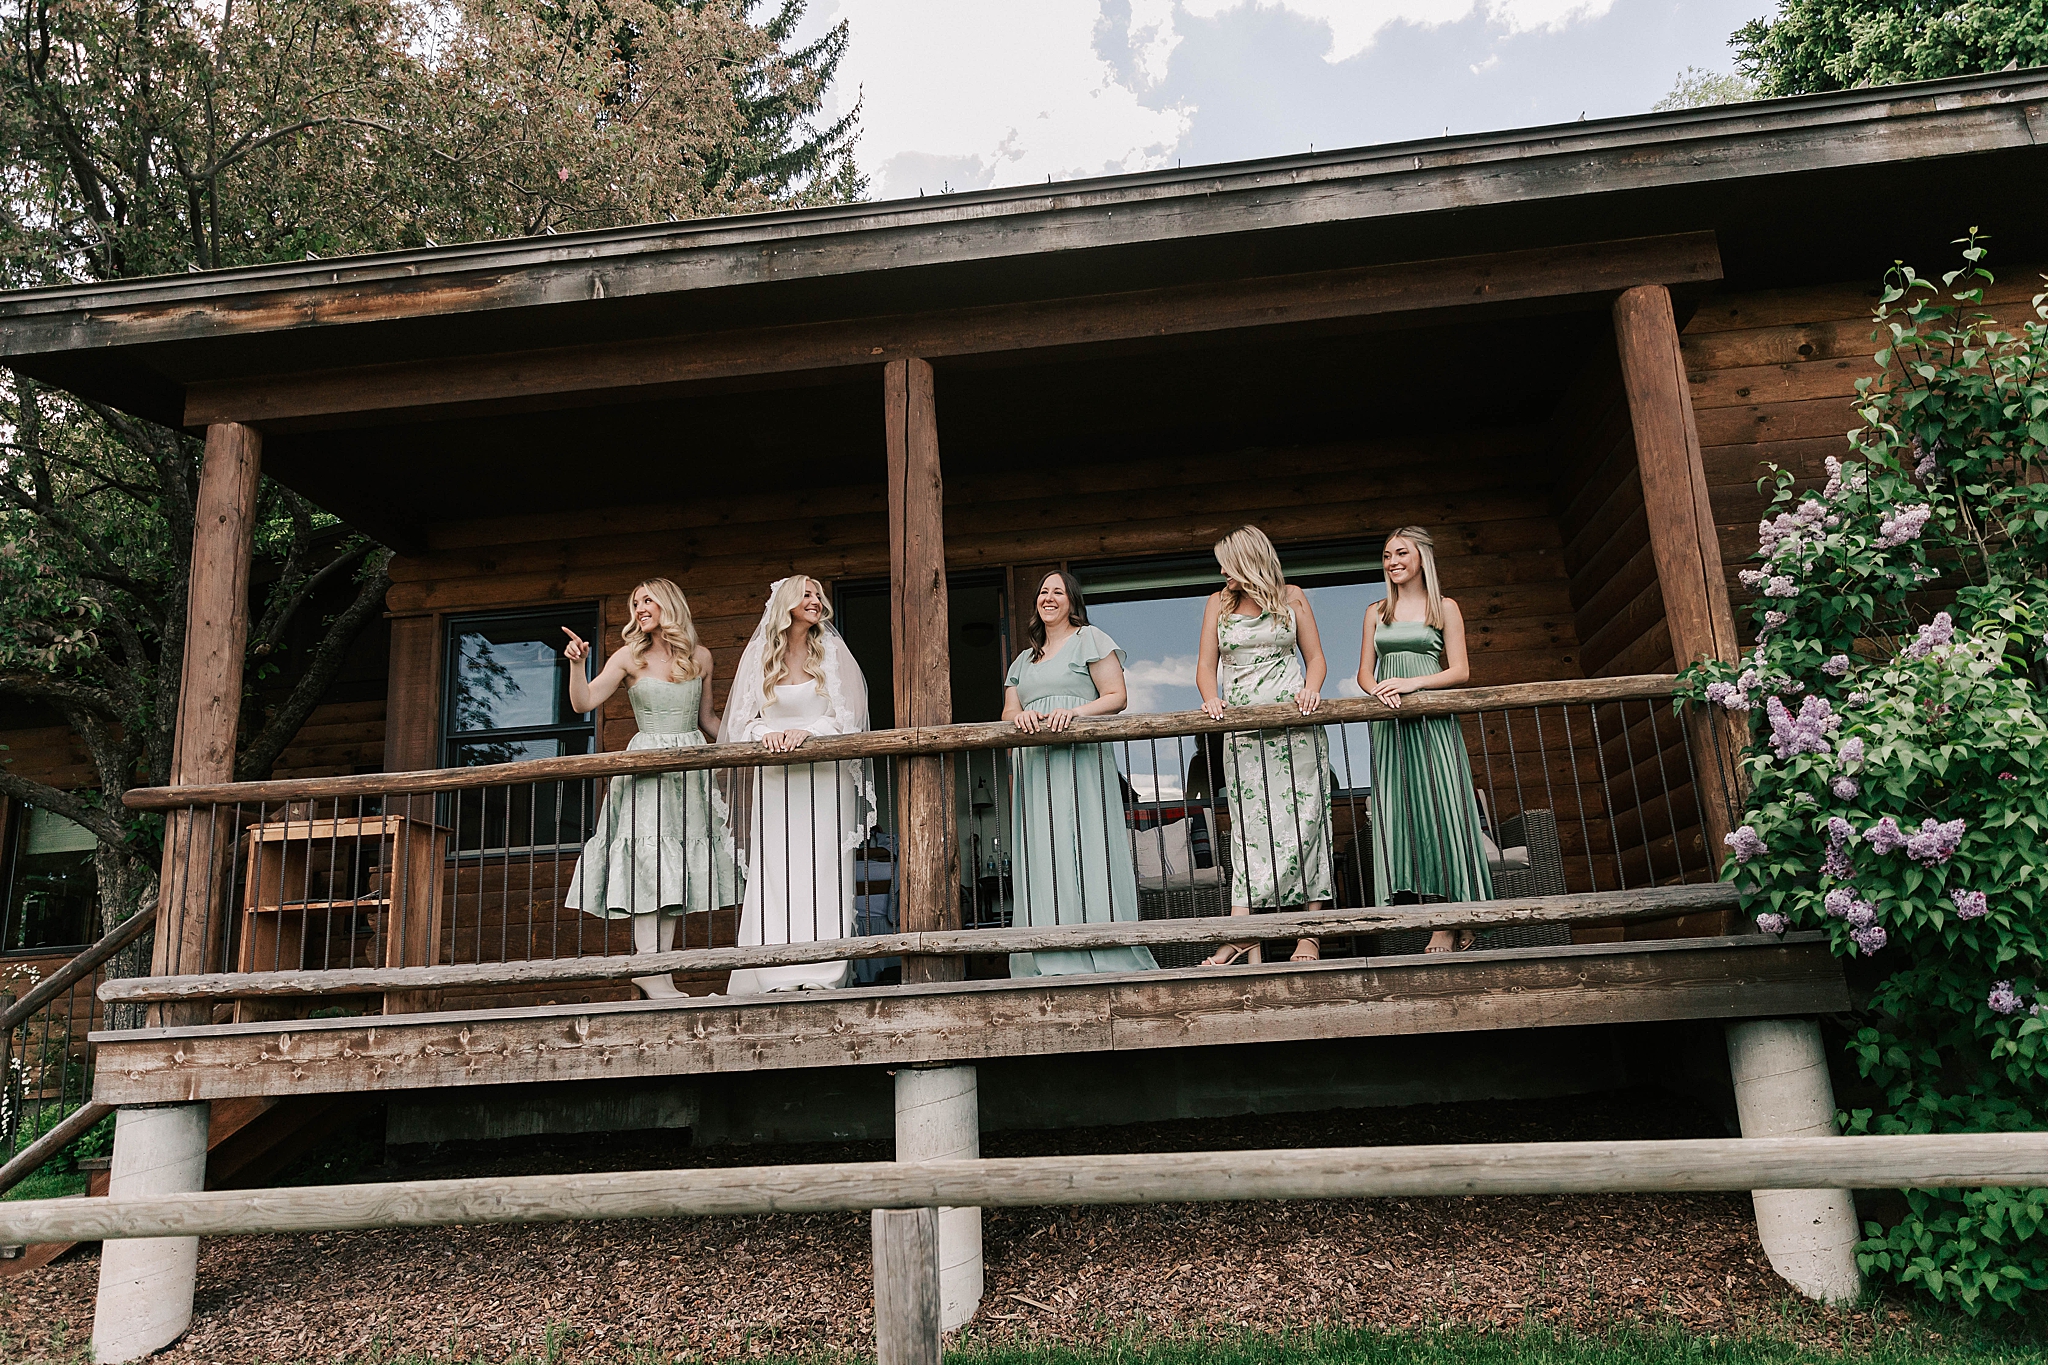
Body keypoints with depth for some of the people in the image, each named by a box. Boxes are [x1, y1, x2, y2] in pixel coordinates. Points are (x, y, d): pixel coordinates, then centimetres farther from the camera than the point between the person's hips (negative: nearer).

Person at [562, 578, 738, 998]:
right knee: (648, 863, -10)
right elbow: (585, 702, -3)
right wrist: (577, 663, -17)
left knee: (676, 868, 1)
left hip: (691, 767, 3)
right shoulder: (630, 657, 4)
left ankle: (660, 973, 3)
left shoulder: (700, 657, 11)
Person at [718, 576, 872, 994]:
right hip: (774, 776, 1)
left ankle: (823, 970, -4)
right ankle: (780, 973, -3)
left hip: (824, 774, -1)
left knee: (821, 865, -6)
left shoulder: (833, 652, 7)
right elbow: (743, 720, 8)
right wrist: (768, 734, -13)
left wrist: (806, 732, -15)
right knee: (775, 869, -5)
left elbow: (847, 716, 1)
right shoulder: (759, 655, 11)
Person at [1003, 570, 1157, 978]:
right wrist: (1019, 716, -7)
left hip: (1080, 761, -5)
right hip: (1034, 768, 5)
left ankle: (1103, 954, -9)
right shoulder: (1024, 660, 27)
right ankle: (1057, 961, -3)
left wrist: (1073, 712, -17)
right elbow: (1008, 712, 18)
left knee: (1086, 852, -11)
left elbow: (1116, 696, -1)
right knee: (1043, 859, -3)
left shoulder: (1089, 639, 9)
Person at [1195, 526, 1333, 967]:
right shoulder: (1218, 603, 14)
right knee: (1250, 828, -5)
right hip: (1243, 731, 1)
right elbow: (1206, 665, 11)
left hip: (1295, 725, -1)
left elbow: (1316, 657, 11)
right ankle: (1250, 946, -9)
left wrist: (1311, 689, -10)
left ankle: (1308, 935, -5)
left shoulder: (1291, 597, 10)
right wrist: (1211, 699, -9)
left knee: (1302, 823, -6)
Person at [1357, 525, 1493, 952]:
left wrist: (1411, 683, -15)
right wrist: (1381, 690, -10)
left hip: (1432, 720, -3)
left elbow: (1460, 671, 0)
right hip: (1389, 724, 3)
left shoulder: (1444, 608, 7)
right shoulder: (1376, 612, 16)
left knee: (1440, 810, -7)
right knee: (1399, 814, -4)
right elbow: (1364, 673, 12)